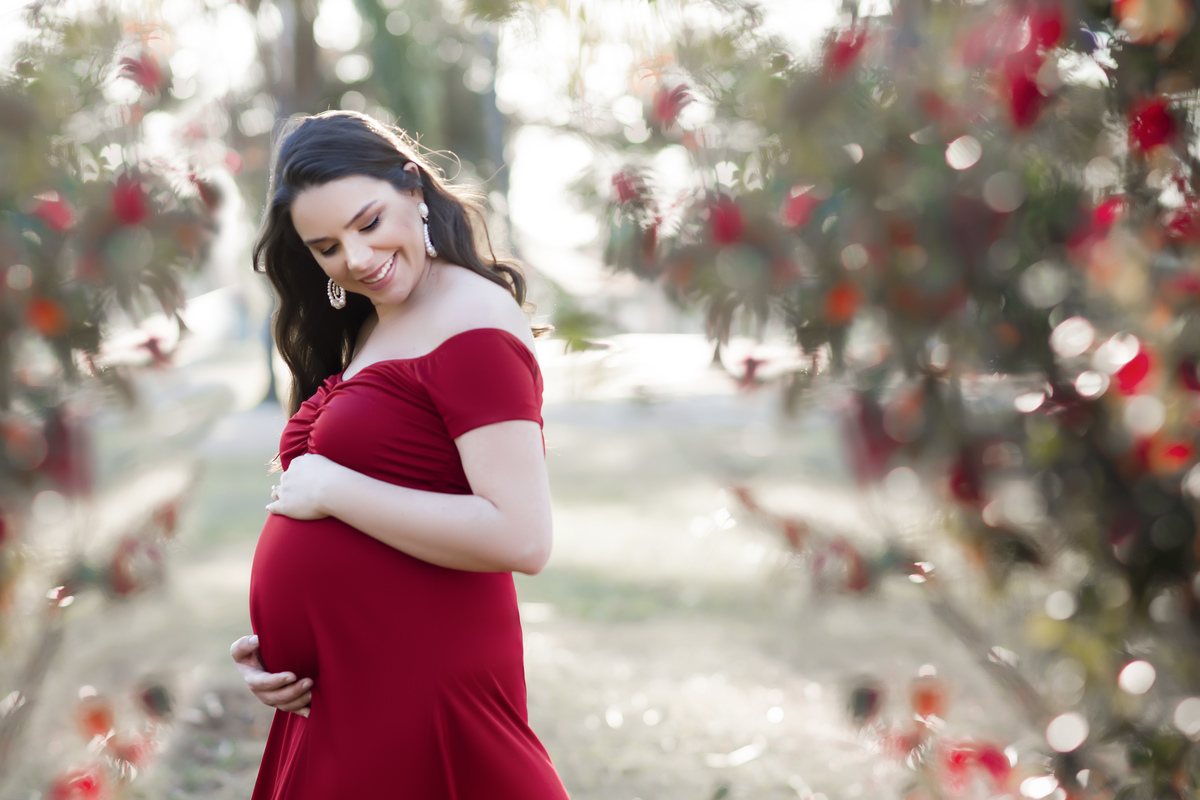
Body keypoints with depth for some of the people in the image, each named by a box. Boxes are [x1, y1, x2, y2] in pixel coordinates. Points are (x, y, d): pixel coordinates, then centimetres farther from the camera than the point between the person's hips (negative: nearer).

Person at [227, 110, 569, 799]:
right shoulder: (360, 334, 14)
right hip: (326, 692, 9)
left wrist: (331, 489, -17)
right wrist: (268, 644, 4)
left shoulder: (474, 322, -14)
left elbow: (521, 538, -25)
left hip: (420, 686, -8)